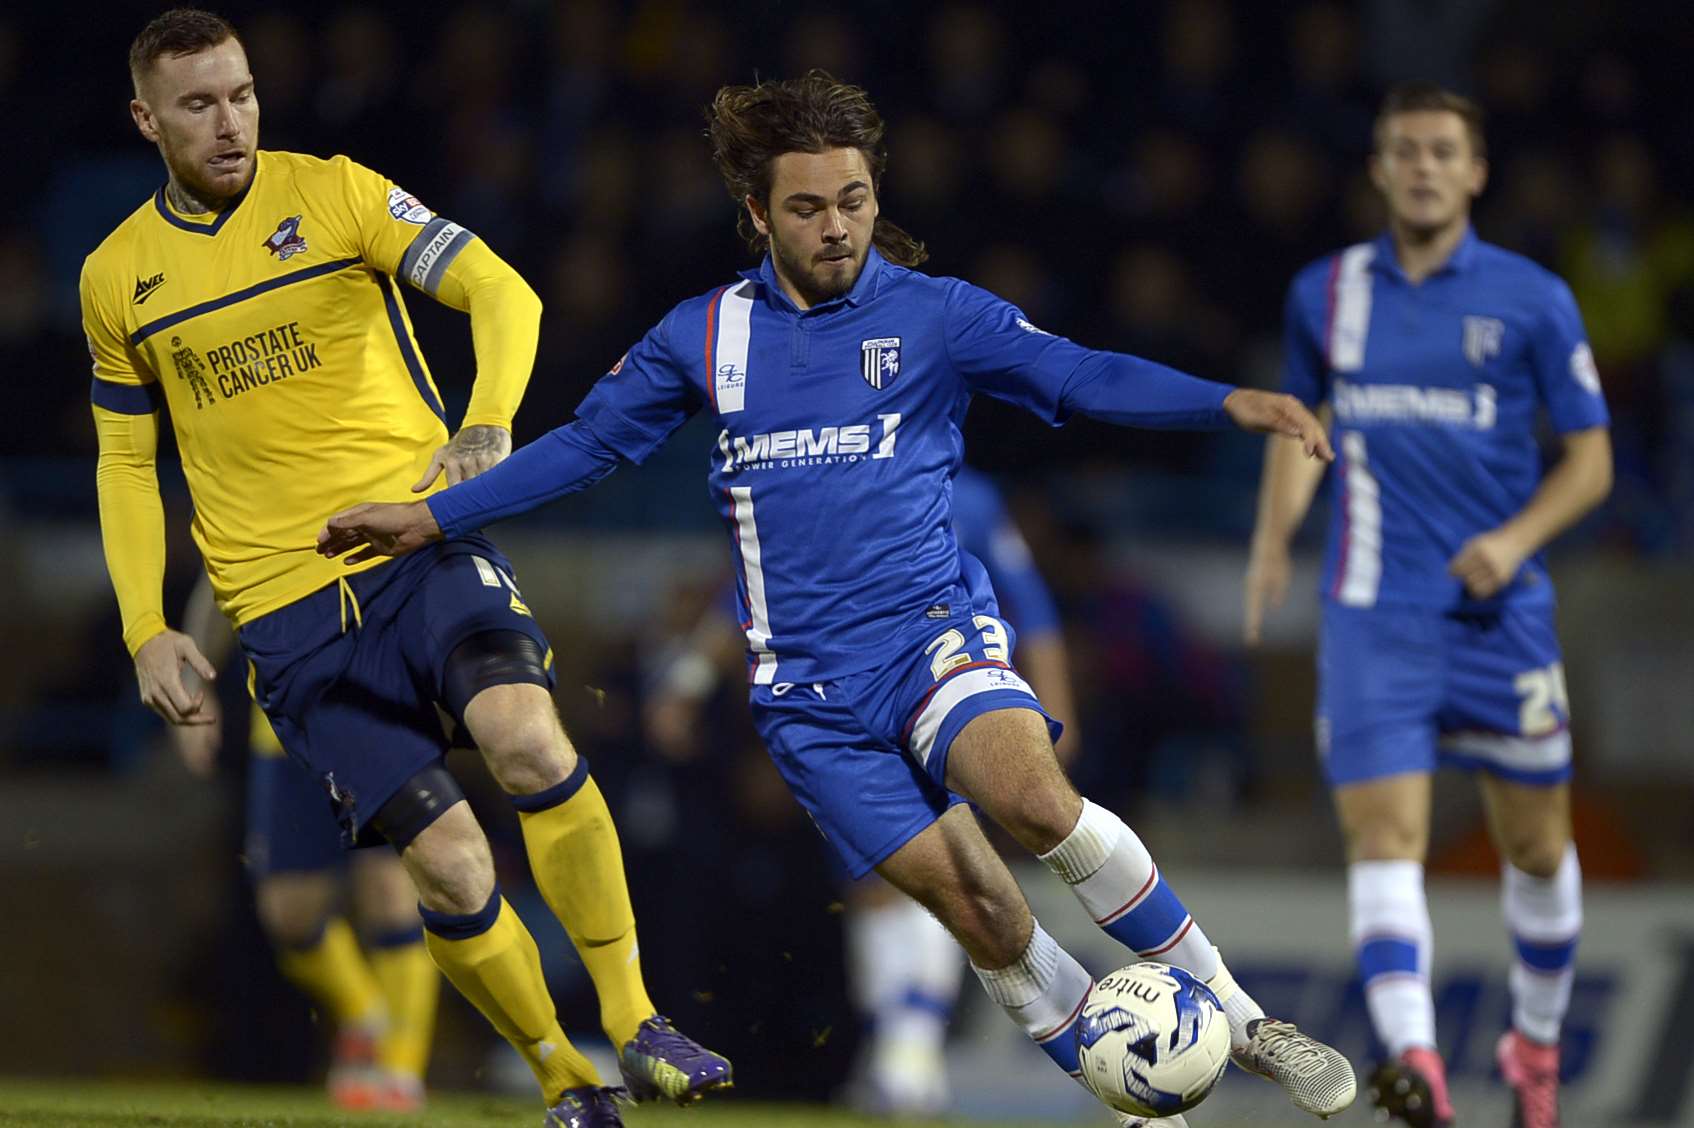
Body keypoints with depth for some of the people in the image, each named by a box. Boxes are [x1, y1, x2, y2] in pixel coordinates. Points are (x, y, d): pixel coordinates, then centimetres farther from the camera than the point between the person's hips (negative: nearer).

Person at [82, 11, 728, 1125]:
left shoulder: (336, 194, 1)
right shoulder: (117, 279, 8)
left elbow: (503, 292, -6)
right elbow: (126, 462, 18)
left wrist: (488, 425, -26)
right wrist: (147, 631, 6)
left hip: (425, 539, -1)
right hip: (286, 605, 1)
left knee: (528, 742, -28)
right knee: (446, 860, -12)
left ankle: (637, 1027, -18)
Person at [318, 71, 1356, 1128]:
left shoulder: (934, 315, 2)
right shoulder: (707, 335, 9)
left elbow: (1081, 376, -9)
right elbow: (590, 442, 19)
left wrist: (1229, 401, -24)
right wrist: (433, 516, 16)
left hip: (929, 626, -2)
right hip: (808, 681, 2)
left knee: (1034, 796, -30)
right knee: (973, 905, -8)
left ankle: (1237, 1014, -18)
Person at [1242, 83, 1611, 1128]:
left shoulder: (1531, 298, -1)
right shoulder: (1325, 294, 7)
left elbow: (1591, 457, 1)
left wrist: (1518, 538, -15)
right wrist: (1274, 541, 6)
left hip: (1502, 608, 0)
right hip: (1373, 612, 0)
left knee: (1537, 845, 9)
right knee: (1384, 834, -16)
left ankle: (1538, 1041, 31)